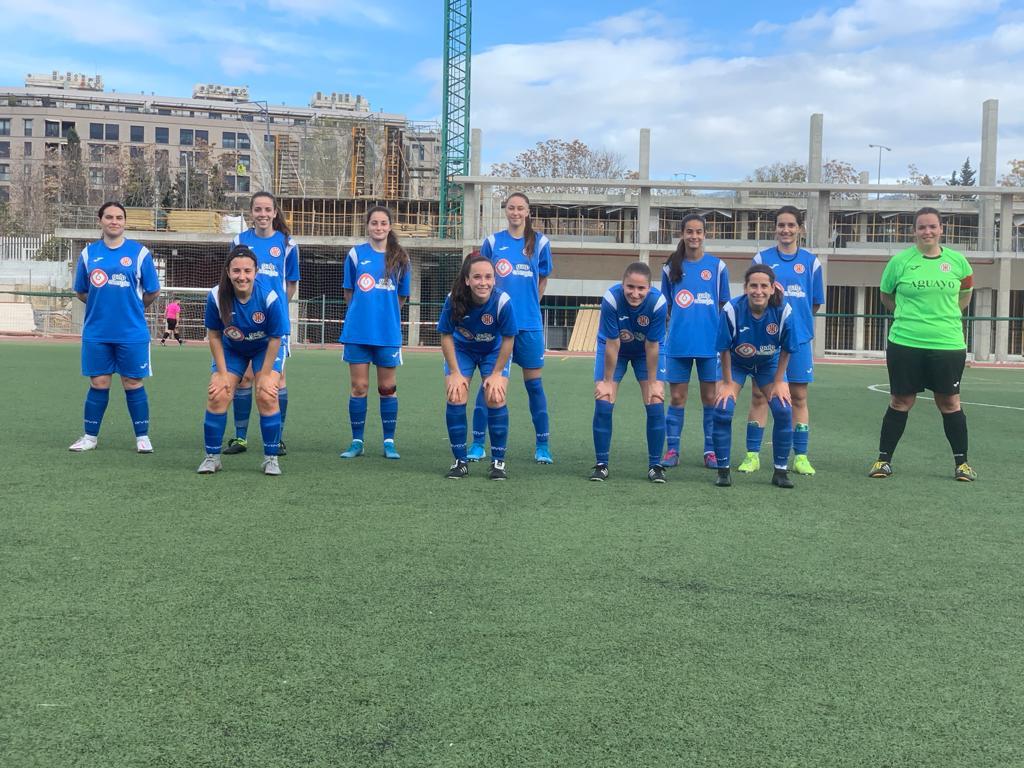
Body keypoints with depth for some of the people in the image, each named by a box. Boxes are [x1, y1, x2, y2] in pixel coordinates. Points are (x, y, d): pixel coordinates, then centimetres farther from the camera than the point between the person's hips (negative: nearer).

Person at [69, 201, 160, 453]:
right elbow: (80, 292, 15)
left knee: (133, 383, 3)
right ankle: (90, 437, 17)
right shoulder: (88, 253, 6)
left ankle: (142, 437, 13)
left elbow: (152, 292, 4)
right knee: (98, 383, 7)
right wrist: (103, 304, 10)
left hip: (132, 333, -2)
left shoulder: (139, 252, -1)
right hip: (96, 333, 2)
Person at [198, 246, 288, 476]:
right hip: (231, 349, 2)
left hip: (266, 349, -2)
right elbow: (214, 335, -11)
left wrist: (265, 375, -15)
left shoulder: (269, 296, -32)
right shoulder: (217, 296, -26)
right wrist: (222, 373, -10)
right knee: (217, 396, -8)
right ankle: (212, 457, 9)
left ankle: (271, 458, 1)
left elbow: (275, 338, -20)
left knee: (267, 396, -15)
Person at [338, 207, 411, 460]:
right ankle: (357, 442, 12)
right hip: (358, 331, 0)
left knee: (387, 387, 6)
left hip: (388, 332, 0)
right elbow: (349, 293, 9)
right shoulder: (356, 254, 2)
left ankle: (389, 442, 14)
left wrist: (384, 312, 11)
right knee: (359, 387, 3)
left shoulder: (400, 258, 4)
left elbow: (401, 296, 11)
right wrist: (364, 312, 11)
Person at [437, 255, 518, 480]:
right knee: (455, 397, -11)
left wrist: (497, 373, -14)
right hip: (462, 350, 1)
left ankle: (498, 461, 4)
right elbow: (446, 335, -15)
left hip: (495, 352, -1)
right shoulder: (454, 300, -29)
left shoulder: (502, 301, -32)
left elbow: (508, 339, -18)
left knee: (495, 398, -13)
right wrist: (455, 373, -14)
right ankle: (460, 461, 4)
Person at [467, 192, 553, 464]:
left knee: (534, 383, 4)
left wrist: (527, 305, 12)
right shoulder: (492, 241, 5)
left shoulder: (540, 242, 4)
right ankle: (478, 443, 9)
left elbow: (542, 280, 12)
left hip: (529, 323, 0)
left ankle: (543, 446, 12)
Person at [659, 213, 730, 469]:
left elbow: (724, 306, 8)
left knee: (710, 398, 4)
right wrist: (663, 335, 6)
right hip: (678, 343, 1)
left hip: (710, 343, -1)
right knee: (677, 398, 4)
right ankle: (672, 450, 11)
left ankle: (711, 451, 13)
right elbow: (665, 308, 13)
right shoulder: (671, 268, 7)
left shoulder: (717, 266, 4)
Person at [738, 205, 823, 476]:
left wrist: (797, 318, 8)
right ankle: (752, 455, 7)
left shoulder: (811, 261, 5)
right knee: (759, 396, 0)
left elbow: (815, 303, 12)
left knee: (799, 397, 4)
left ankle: (800, 457, 11)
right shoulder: (762, 258, 3)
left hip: (799, 339, 1)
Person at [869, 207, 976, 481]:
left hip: (949, 344, 1)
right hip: (905, 344, -1)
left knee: (950, 402, 7)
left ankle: (962, 462, 19)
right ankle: (883, 459, 15)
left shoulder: (957, 261, 4)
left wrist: (945, 315, 14)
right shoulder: (900, 261, -1)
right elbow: (886, 296, 12)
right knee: (900, 401, 4)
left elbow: (965, 293, 20)